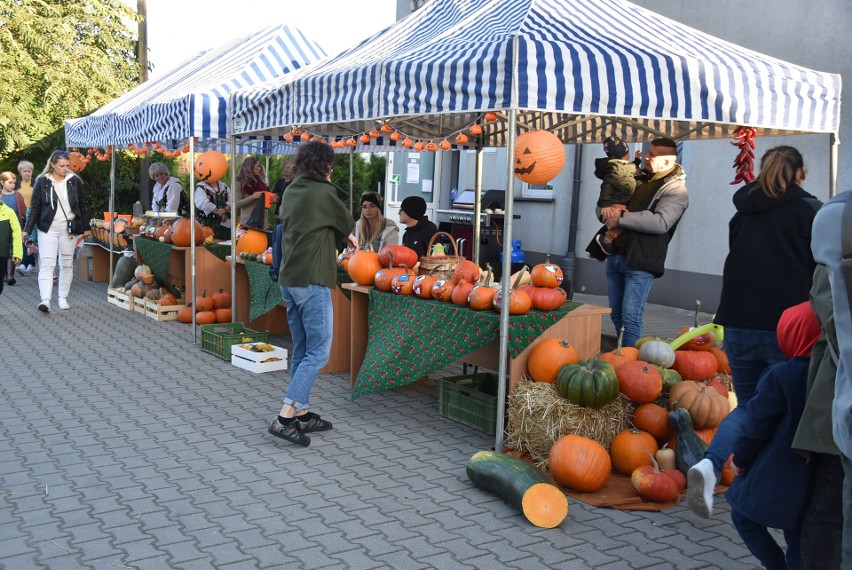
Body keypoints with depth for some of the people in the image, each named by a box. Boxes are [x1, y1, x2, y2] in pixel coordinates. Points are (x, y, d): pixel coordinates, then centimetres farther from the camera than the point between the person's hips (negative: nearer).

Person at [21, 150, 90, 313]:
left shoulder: (74, 181, 1)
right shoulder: (42, 181, -2)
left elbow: (82, 205, 8)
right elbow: (35, 207, 0)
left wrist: (85, 227, 6)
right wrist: (27, 229, -4)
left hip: (69, 229, 2)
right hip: (48, 228, -2)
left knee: (67, 264, 8)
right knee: (47, 263, -10)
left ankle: (63, 298, 18)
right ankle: (45, 299, -18)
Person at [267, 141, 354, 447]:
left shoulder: (291, 191, 11)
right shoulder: (323, 193, -11)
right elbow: (346, 226, 2)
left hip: (289, 278, 8)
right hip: (312, 280, -8)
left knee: (301, 350, 14)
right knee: (318, 352, -4)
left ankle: (302, 413, 20)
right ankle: (286, 416, -10)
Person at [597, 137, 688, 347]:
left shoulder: (675, 190, -5)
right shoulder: (638, 179, 17)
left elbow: (660, 222, -22)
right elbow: (605, 201, 21)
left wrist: (621, 217, -19)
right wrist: (606, 210, -5)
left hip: (640, 262, -7)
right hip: (615, 256, 7)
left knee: (630, 318, -11)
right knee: (616, 316, 13)